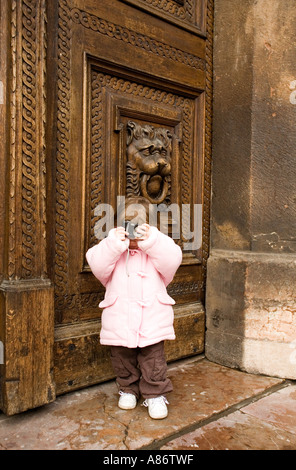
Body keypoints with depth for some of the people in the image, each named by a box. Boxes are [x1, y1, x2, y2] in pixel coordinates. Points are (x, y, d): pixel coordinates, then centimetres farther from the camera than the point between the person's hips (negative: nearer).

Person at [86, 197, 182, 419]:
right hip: (119, 320, 2)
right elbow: (98, 267, -14)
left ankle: (155, 394, 25)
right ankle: (128, 390, 38)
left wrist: (151, 240, -25)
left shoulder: (158, 245, 2)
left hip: (152, 319, -1)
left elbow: (172, 261, -17)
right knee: (123, 358, 16)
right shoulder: (111, 248, 3)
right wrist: (114, 243, -25)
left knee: (153, 360, 7)